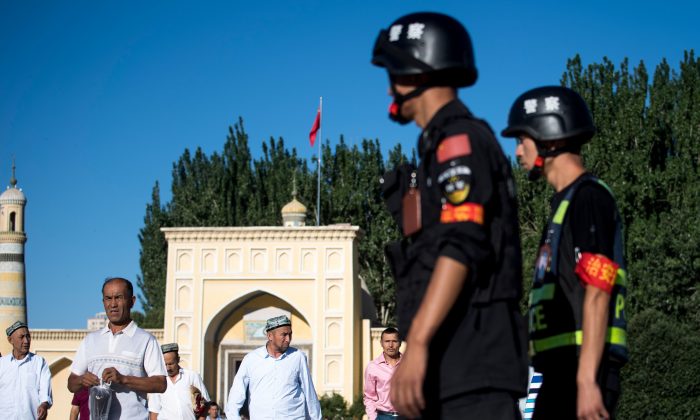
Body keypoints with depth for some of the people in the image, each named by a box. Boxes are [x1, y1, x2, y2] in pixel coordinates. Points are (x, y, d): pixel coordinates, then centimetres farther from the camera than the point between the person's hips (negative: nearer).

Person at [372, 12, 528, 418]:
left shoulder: (460, 139, -7)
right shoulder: (445, 146, 24)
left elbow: (461, 248, -20)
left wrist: (416, 344, -27)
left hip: (472, 356, -10)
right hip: (456, 362, 10)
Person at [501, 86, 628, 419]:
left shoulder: (589, 197, -8)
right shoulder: (566, 203, 22)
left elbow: (597, 295, -17)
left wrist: (587, 380, -23)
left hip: (582, 368, -10)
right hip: (561, 368, 10)